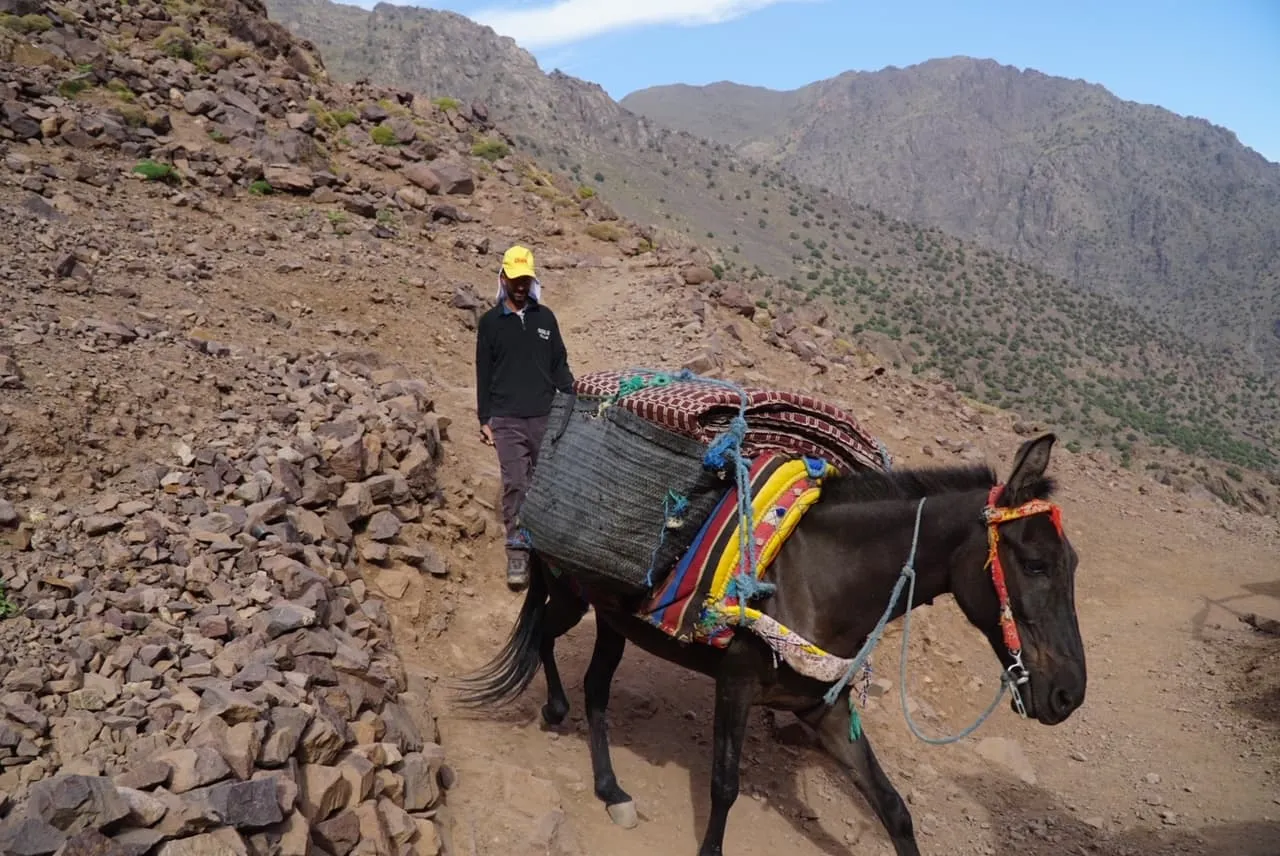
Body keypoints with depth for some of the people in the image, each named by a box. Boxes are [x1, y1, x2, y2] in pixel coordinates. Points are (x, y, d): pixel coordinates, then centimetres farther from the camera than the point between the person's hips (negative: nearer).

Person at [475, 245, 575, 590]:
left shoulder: (545, 317, 10)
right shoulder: (490, 322, 6)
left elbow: (560, 365, 13)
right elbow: (483, 373, 8)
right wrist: (484, 419, 4)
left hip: (546, 416, 2)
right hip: (507, 419, -2)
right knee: (515, 484, -9)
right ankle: (517, 552, -5)